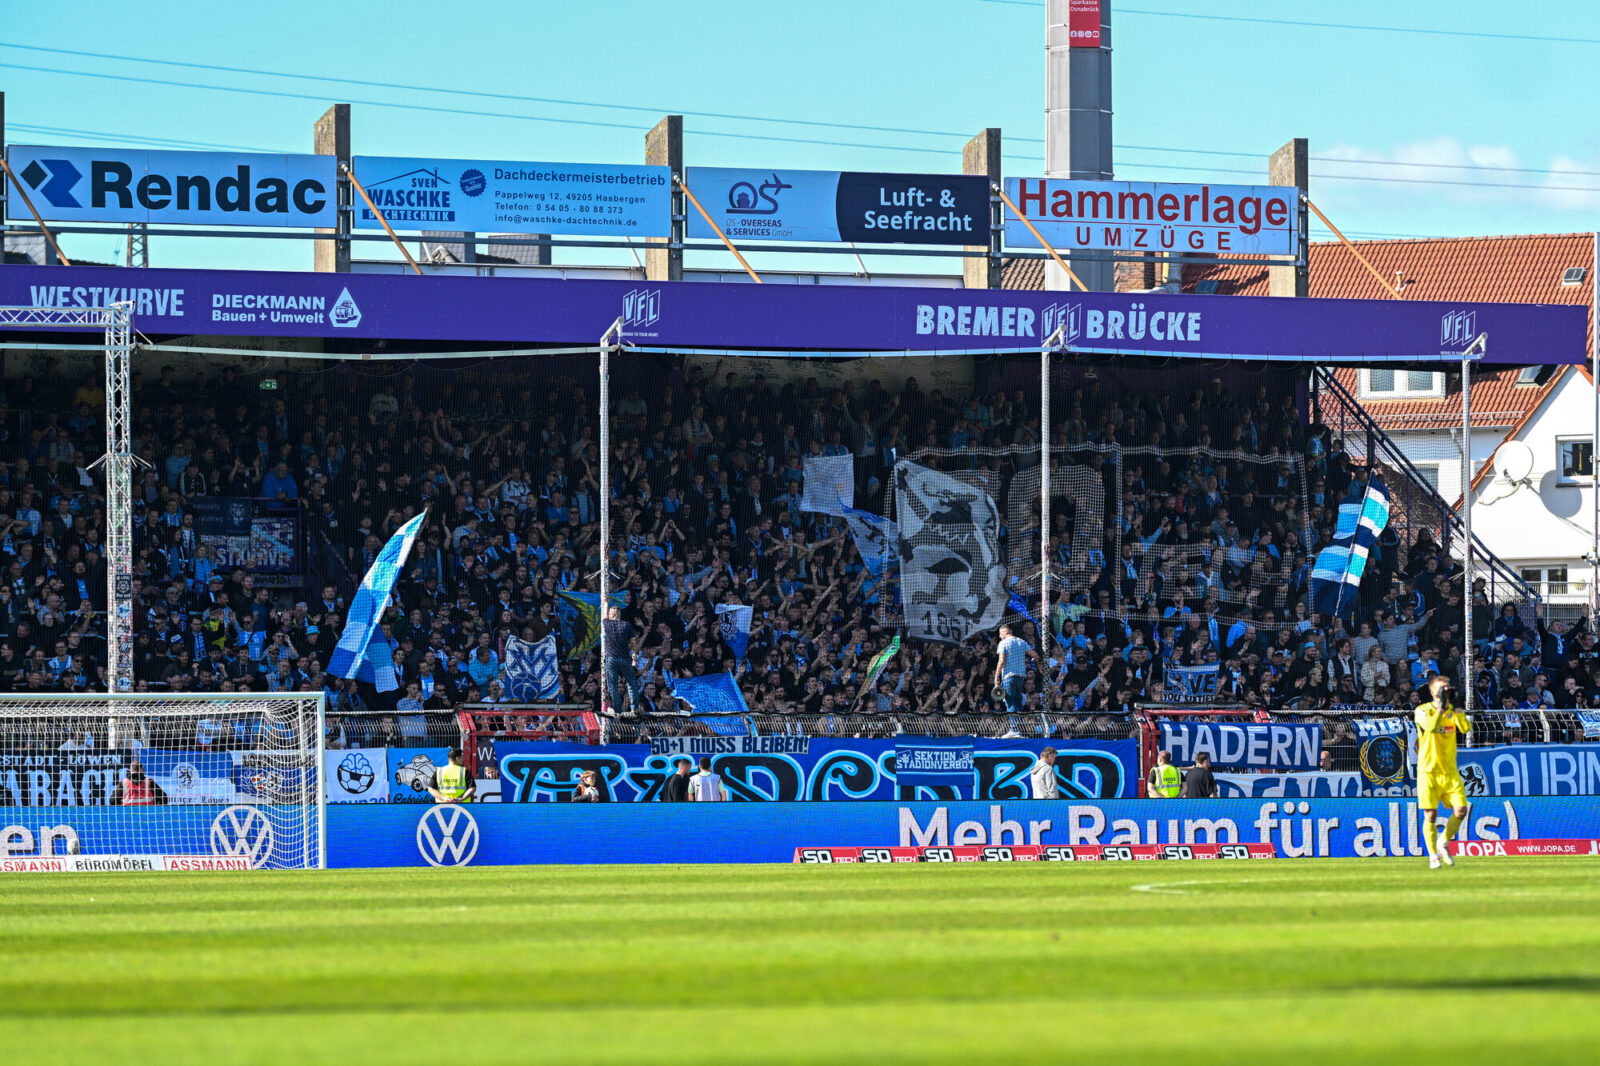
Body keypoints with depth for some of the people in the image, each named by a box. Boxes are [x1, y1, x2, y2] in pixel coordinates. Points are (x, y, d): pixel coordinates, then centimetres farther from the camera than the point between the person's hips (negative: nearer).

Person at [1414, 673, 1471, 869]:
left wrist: (1456, 710, -19)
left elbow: (1466, 729, -10)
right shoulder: (1422, 711, -4)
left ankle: (1443, 843, 18)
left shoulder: (1453, 711, 8)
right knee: (1430, 815, -5)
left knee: (1460, 811, -6)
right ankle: (1433, 856, 7)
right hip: (1428, 771, -4)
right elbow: (1430, 726, -25)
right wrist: (1440, 707, -20)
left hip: (1450, 771, 4)